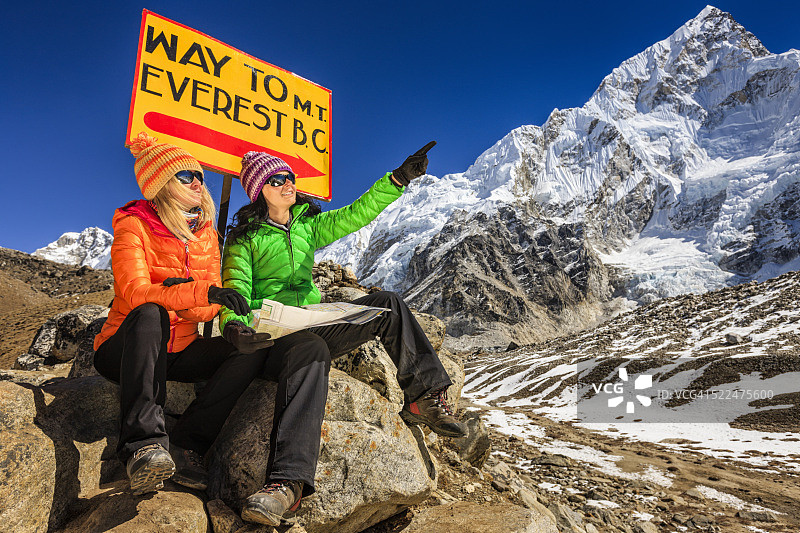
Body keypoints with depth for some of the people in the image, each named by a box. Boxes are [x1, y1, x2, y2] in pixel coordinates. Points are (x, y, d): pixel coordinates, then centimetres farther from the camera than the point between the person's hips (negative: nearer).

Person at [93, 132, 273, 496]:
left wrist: (182, 295, -23)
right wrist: (202, 292, -40)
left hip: (178, 354, 5)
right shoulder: (134, 226, -8)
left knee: (252, 347, -18)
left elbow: (210, 308, 0)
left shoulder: (206, 234, 6)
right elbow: (135, 294, -26)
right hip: (125, 352, -4)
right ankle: (142, 444, -41)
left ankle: (185, 445, -24)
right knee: (151, 315, -37)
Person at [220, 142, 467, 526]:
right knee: (310, 350, -41)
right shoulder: (245, 238, 5)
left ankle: (425, 398, -12)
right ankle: (288, 480, -52)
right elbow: (235, 292, -5)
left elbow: (356, 215, 9)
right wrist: (232, 322, -29)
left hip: (314, 325, 6)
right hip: (270, 335, -6)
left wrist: (397, 179, -1)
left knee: (387, 305, -11)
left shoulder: (308, 225, 18)